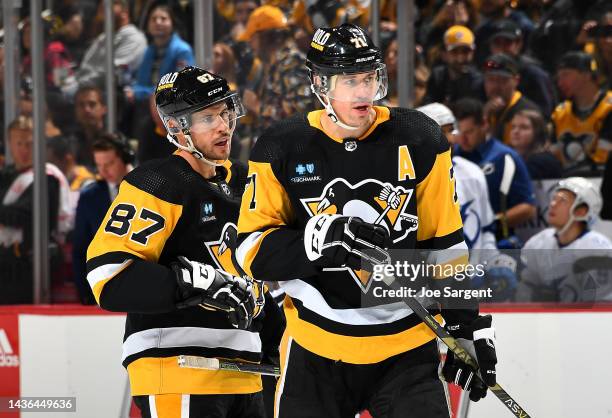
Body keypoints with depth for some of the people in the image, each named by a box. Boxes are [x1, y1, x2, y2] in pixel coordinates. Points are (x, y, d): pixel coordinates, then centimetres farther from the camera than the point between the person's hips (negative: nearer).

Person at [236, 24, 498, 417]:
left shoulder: (420, 141, -1)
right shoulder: (283, 149, -4)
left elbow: (446, 243, 6)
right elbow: (251, 249, -6)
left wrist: (469, 330, 4)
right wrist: (321, 240, -23)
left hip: (407, 350, 0)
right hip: (315, 351, 0)